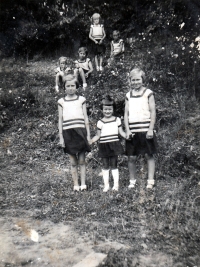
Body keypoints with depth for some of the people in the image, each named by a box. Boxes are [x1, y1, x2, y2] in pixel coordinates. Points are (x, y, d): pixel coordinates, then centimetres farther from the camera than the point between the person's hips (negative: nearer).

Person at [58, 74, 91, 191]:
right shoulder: (61, 101, 9)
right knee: (73, 162, 6)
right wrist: (61, 136, 4)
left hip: (80, 131, -1)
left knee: (81, 161, 2)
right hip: (68, 133, 1)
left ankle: (83, 184, 13)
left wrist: (88, 134, 5)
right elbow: (60, 120, 9)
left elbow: (85, 118, 9)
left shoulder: (81, 99, 8)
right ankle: (76, 184, 16)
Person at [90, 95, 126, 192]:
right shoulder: (100, 122, 3)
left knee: (114, 165, 4)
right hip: (104, 146, 1)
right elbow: (98, 135, 7)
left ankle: (116, 184, 13)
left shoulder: (117, 120, 4)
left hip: (114, 145, 0)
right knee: (105, 166, 7)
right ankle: (106, 185, 16)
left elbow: (121, 132, 7)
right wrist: (90, 141, -5)